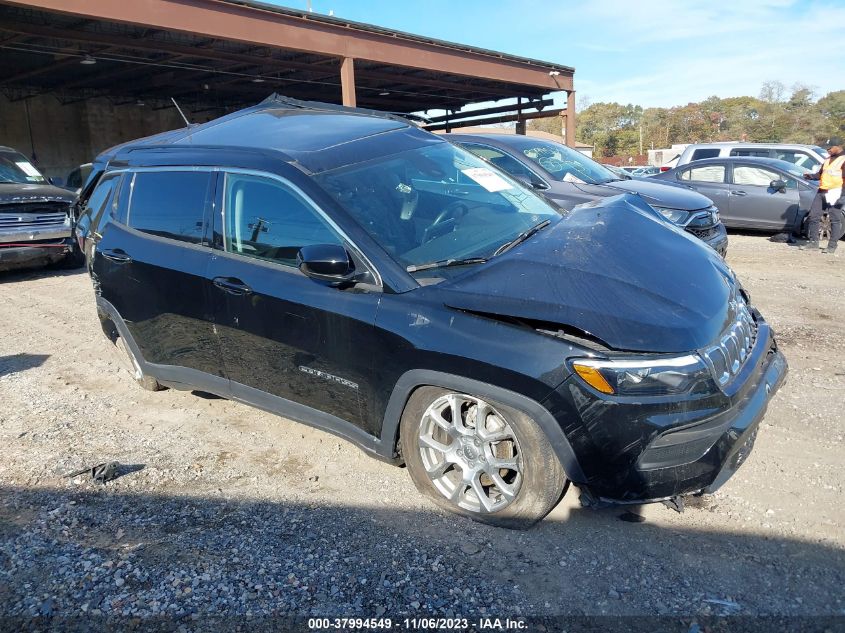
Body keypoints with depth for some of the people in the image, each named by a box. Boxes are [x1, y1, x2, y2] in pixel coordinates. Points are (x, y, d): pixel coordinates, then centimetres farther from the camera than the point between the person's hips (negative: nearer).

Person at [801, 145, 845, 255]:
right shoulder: (827, 160, 20)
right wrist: (811, 176, 8)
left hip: (835, 192, -7)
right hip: (822, 192, 7)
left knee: (835, 220, -2)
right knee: (813, 216, 6)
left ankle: (832, 246, 1)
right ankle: (813, 241, 17)